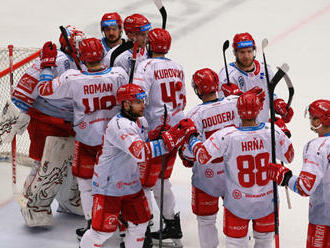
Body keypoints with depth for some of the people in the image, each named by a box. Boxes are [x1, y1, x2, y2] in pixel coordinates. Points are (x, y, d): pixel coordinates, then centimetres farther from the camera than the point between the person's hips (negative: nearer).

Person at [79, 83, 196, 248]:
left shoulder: (141, 122, 2)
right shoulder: (118, 126, -28)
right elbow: (141, 153, -40)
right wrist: (171, 137, -42)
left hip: (131, 184, 8)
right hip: (109, 186, -8)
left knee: (140, 223, 13)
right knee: (103, 229, -4)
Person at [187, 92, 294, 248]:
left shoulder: (227, 136, -24)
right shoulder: (273, 132, -18)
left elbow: (202, 156, -19)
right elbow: (289, 157, -3)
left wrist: (192, 138, 0)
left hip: (238, 204, -2)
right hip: (267, 201, 2)